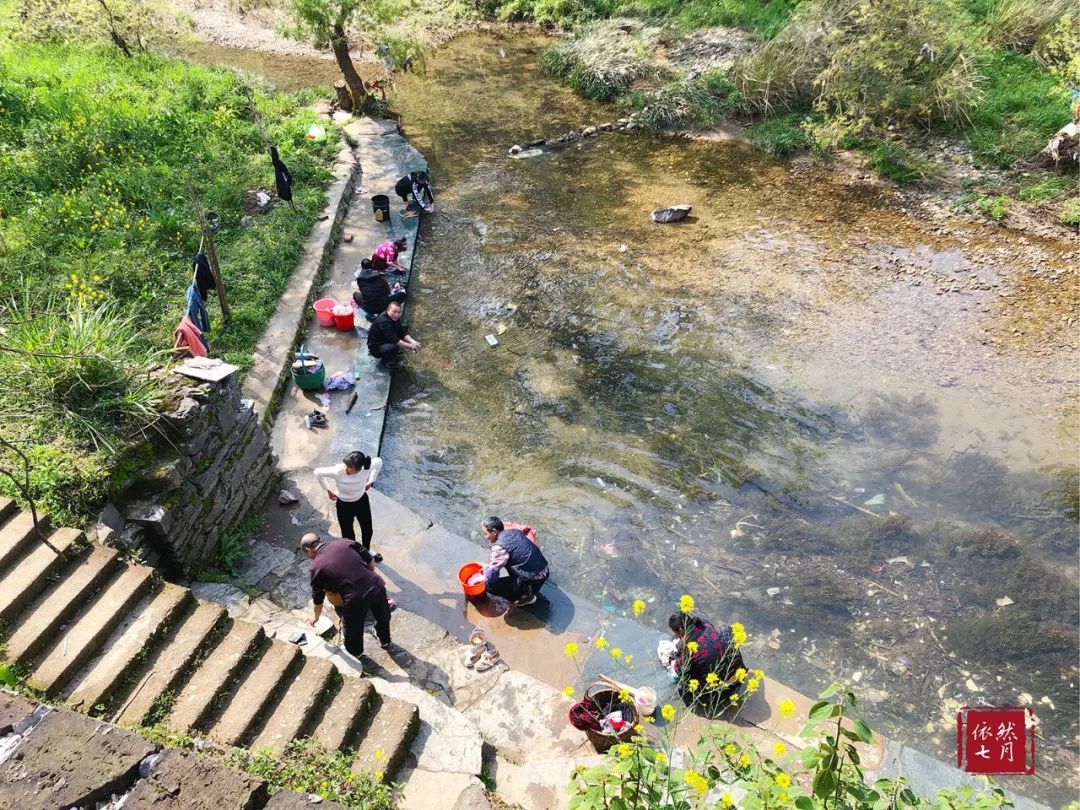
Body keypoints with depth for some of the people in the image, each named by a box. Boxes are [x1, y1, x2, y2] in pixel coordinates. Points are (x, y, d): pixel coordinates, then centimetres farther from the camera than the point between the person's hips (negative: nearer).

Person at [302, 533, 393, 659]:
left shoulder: (316, 567, 1)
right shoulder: (344, 542, 7)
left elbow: (318, 599, 13)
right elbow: (370, 560, 12)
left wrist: (315, 617, 32)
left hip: (356, 598, -4)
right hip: (377, 586, 4)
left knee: (352, 629, 28)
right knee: (383, 617, 34)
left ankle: (355, 653, 53)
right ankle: (385, 641, 58)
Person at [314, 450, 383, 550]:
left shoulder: (366, 468, -31)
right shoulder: (337, 471, -36)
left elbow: (379, 462, -8)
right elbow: (317, 472, -19)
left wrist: (370, 482, -2)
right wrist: (328, 490, -8)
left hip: (362, 501, 3)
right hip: (344, 505, -3)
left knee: (367, 530, 23)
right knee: (348, 534, 12)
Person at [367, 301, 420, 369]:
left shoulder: (395, 318, -3)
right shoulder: (384, 322, -31)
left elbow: (403, 333, -4)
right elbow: (394, 340, -35)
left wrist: (412, 341, -23)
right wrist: (410, 346, -36)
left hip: (387, 343, 9)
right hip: (376, 348, -9)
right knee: (394, 347, -37)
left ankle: (392, 357, 11)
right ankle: (384, 362, -7)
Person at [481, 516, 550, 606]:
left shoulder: (499, 547, -18)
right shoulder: (514, 531, 6)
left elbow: (491, 576, -15)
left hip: (533, 579, -9)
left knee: (490, 586, -6)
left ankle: (525, 596, 4)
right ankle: (528, 589, 22)